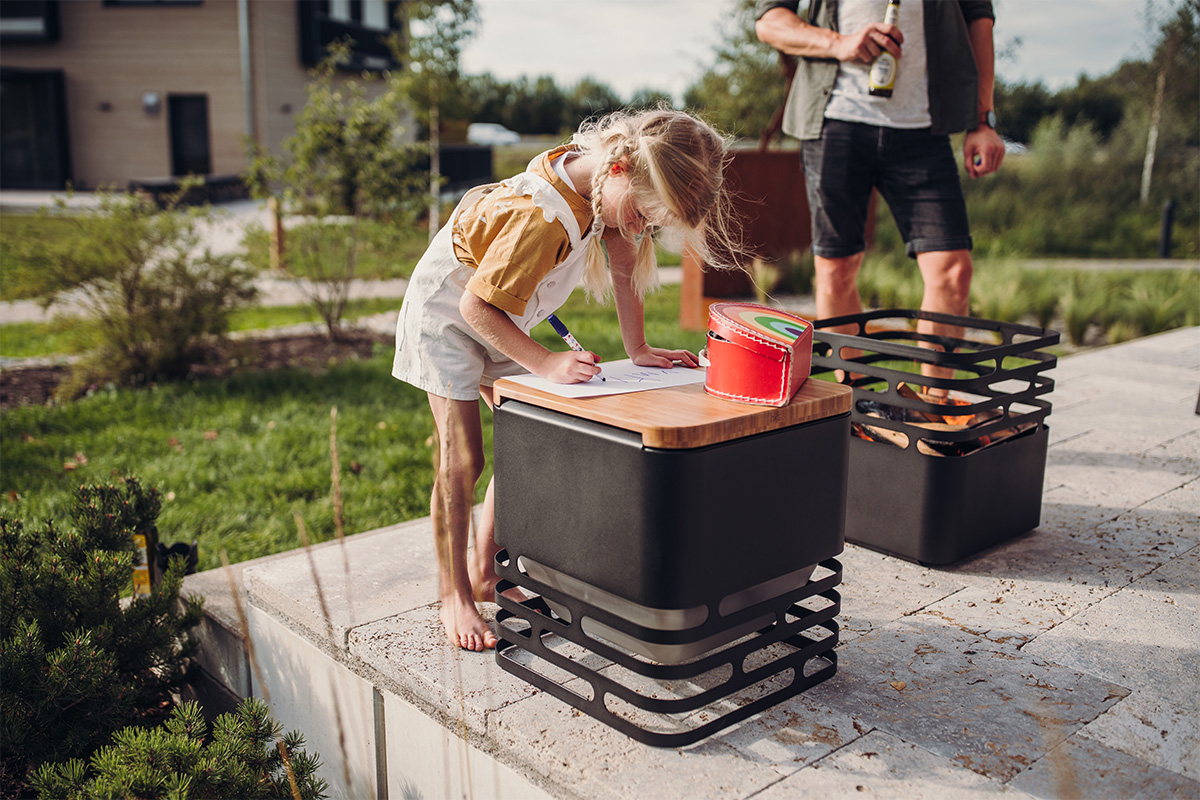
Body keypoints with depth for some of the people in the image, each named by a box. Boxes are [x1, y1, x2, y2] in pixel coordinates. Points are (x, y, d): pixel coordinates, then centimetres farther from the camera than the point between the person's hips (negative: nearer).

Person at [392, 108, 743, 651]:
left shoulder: (600, 174, -16)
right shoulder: (542, 220, -40)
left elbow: (623, 261, -3)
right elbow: (477, 306, -33)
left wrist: (637, 349, -4)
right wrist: (547, 364, -35)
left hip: (499, 319, 8)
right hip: (447, 313, -8)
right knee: (462, 460, -10)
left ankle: (484, 571, 20)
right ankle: (454, 597, 5)